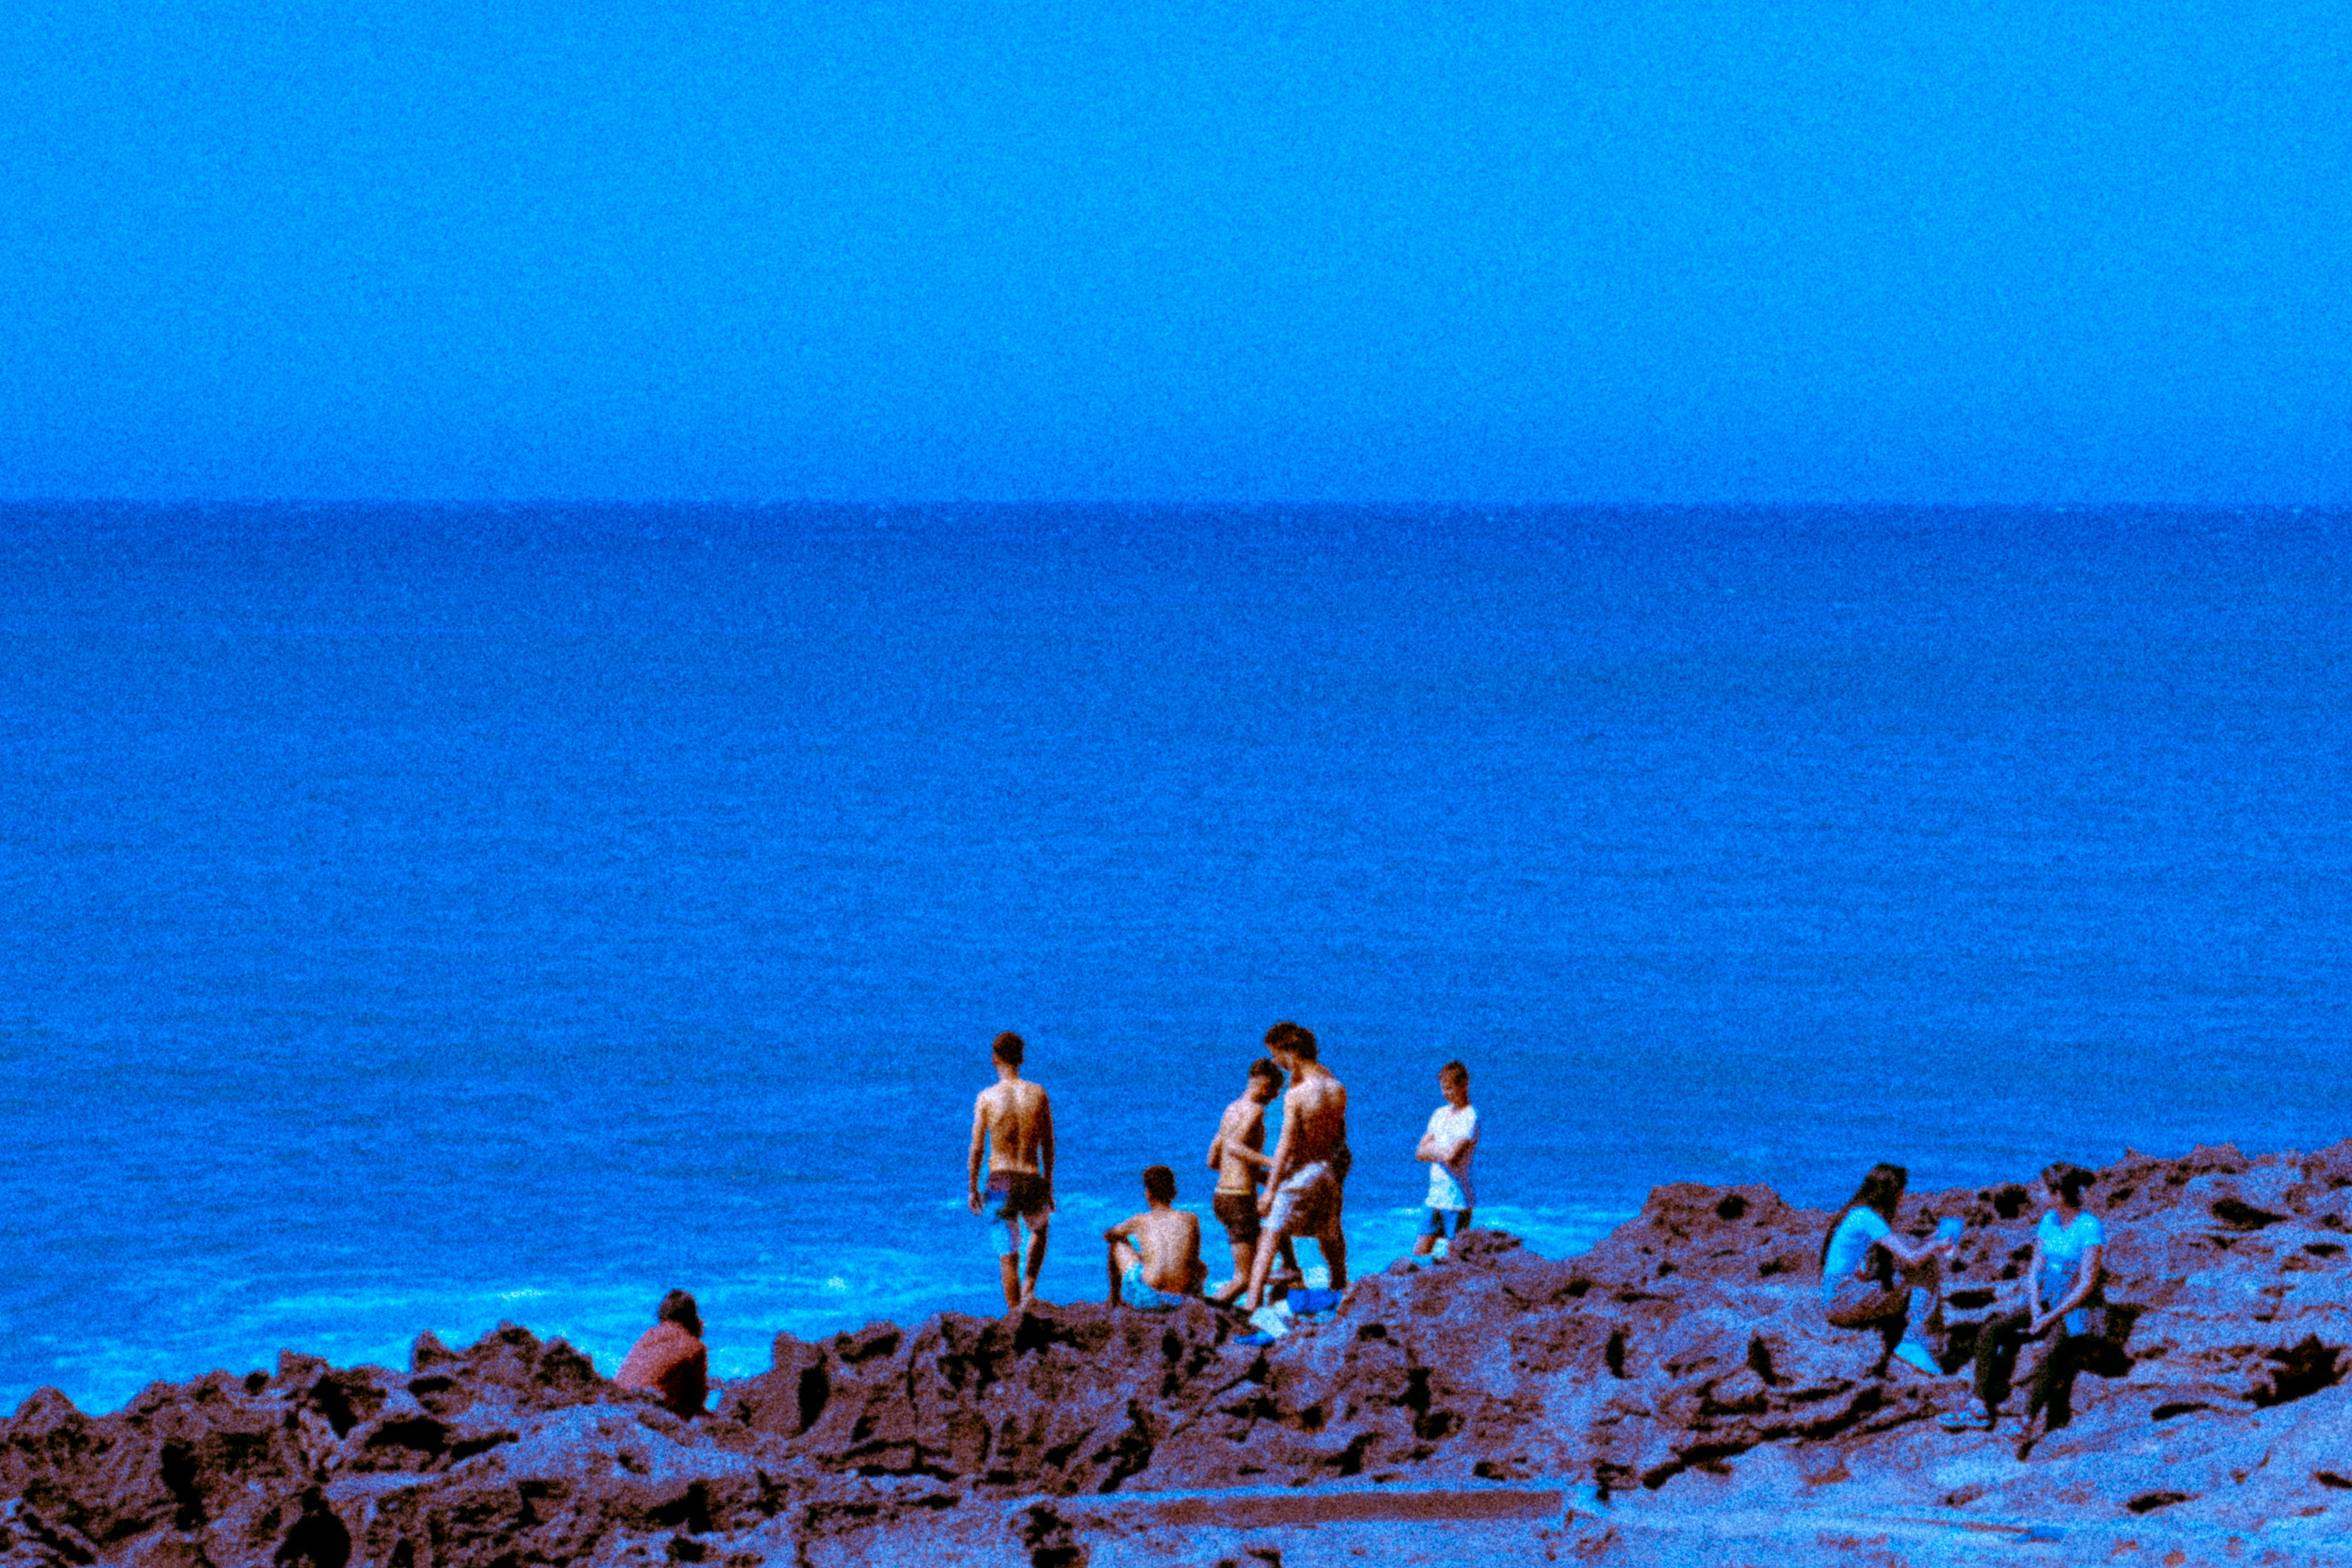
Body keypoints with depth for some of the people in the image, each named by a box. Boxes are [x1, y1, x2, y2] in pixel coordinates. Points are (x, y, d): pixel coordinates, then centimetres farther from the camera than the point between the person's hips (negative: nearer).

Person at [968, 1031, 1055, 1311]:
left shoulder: (987, 1098, -6)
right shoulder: (1038, 1095, 0)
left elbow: (977, 1149, -5)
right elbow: (1048, 1146, 5)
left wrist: (973, 1190, 7)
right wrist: (1049, 1188, 16)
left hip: (1001, 1182, -2)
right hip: (1033, 1181, 2)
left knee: (1008, 1255, 7)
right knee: (1039, 1229, 32)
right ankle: (1029, 1286, 17)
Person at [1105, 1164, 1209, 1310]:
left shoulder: (1140, 1222, 3)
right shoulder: (1191, 1220, 6)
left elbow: (1108, 1236, 24)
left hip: (1144, 1299, -2)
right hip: (1180, 1300, 2)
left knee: (1118, 1243, 27)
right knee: (1201, 1268, 40)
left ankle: (1115, 1296, 42)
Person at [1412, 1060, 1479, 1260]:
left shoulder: (1470, 1118, -11)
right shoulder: (1440, 1114, 13)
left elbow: (1451, 1156, -19)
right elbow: (1420, 1154, 10)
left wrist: (1432, 1149, 0)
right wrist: (1442, 1153, -8)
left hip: (1457, 1198, -8)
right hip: (1436, 1197, 8)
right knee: (1419, 1253, 7)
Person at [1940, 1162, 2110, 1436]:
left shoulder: (2091, 1228, -16)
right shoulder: (2049, 1221, 6)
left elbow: (2087, 1285, -19)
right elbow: (2035, 1270, 8)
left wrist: (2049, 1318, -19)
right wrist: (2036, 1311, -9)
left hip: (2078, 1311, -7)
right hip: (2046, 1303, 7)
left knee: (2050, 1352, -35)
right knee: (1991, 1332, -13)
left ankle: (2028, 1422, -28)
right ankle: (1980, 1408, -16)